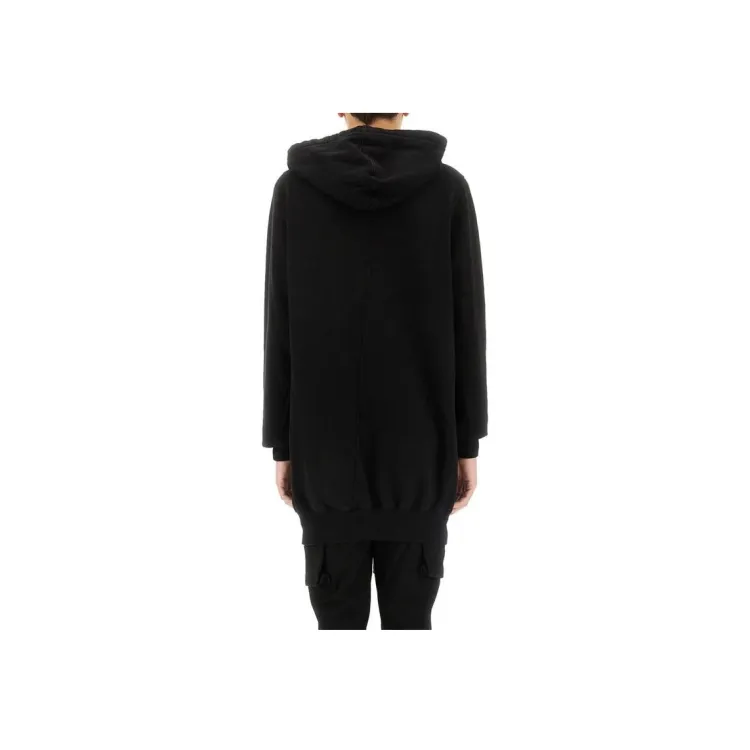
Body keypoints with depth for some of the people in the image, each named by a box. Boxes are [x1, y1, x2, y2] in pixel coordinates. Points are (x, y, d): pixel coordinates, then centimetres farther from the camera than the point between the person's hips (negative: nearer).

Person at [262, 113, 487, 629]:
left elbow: (279, 329, -4)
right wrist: (468, 443, 4)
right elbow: (468, 326, -4)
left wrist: (282, 444, 4)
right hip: (418, 442, 0)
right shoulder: (448, 187, -4)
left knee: (339, 618, 10)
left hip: (327, 441, 0)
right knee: (410, 618, 10)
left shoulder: (295, 187, -4)